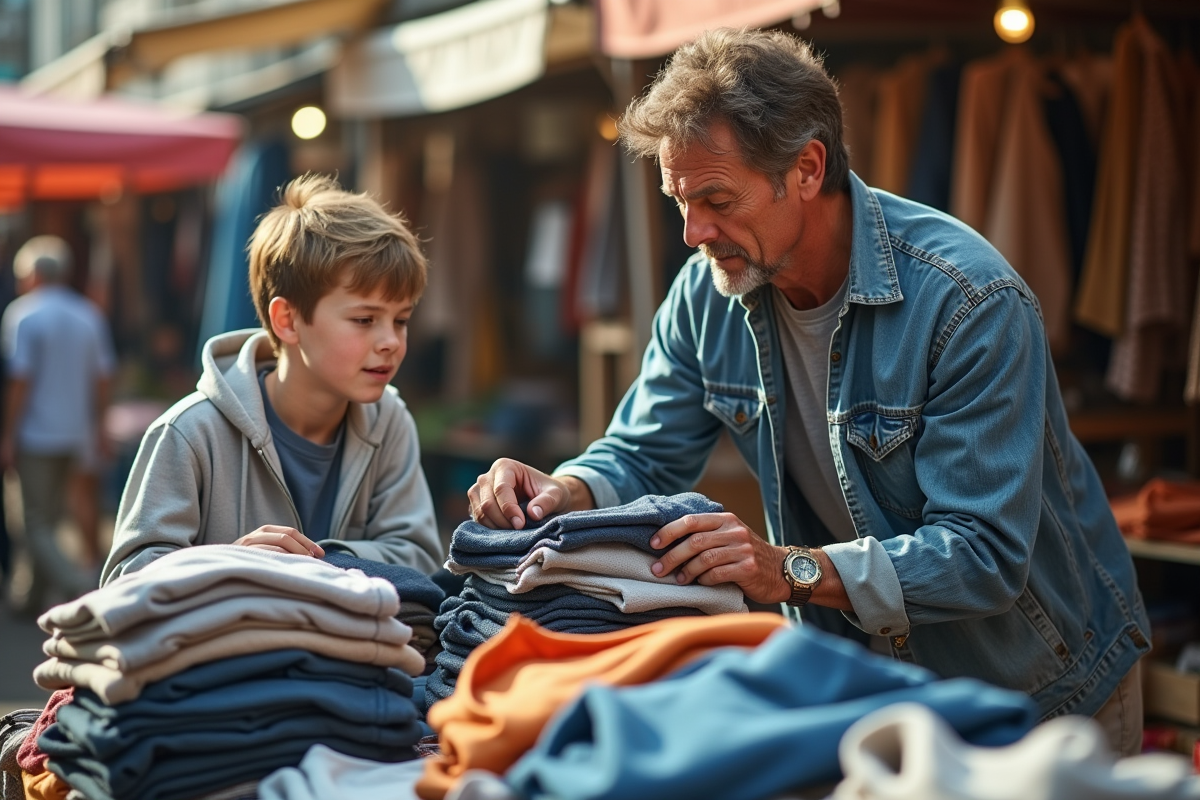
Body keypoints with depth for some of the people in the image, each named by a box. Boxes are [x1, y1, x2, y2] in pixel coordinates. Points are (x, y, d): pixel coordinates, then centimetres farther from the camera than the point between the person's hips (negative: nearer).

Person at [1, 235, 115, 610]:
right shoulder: (88, 315, 7)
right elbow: (102, 378, 8)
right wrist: (98, 430, 16)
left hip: (35, 434, -6)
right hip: (76, 434, 6)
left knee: (37, 525, 0)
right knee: (49, 518, 16)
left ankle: (76, 583, -19)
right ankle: (37, 597, 22)